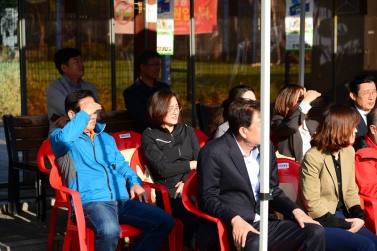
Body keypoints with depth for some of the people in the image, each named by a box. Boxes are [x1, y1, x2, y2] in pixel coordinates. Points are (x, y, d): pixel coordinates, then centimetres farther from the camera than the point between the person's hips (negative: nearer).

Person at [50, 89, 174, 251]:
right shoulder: (60, 137, 5)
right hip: (91, 202, -6)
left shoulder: (106, 138, 27)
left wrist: (135, 182, 9)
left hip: (122, 200, 7)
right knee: (109, 230, -39)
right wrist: (84, 113, -10)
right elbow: (64, 139, -21)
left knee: (165, 221, -11)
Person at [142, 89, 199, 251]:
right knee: (196, 215, -32)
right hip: (169, 194, -3)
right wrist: (191, 164, 3)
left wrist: (187, 181, -9)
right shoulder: (149, 136, 7)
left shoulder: (188, 131, 20)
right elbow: (163, 168, -5)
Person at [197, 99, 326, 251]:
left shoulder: (267, 147, 10)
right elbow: (207, 198, -12)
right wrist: (235, 219, -28)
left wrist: (295, 210, 0)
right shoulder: (214, 152, -10)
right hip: (228, 227, -7)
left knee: (315, 232, -10)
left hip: (262, 223, 7)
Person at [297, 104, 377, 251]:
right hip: (318, 223, -7)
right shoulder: (313, 157, -17)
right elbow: (312, 204, -18)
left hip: (338, 215, 7)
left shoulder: (349, 151, 6)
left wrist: (359, 216, -6)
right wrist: (345, 225, -16)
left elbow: (350, 191, 12)